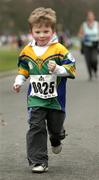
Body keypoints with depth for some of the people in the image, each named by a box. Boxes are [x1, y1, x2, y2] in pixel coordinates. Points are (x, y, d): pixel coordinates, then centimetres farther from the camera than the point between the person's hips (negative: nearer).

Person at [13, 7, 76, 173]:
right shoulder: (27, 51, 2)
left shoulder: (59, 50, -9)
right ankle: (38, 161, -4)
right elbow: (23, 69, 17)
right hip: (35, 98, 1)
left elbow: (71, 69, -9)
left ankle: (55, 141, 51)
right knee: (36, 128, -8)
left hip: (56, 98, -1)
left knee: (55, 127, 14)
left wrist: (58, 69, -25)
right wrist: (19, 81, 1)